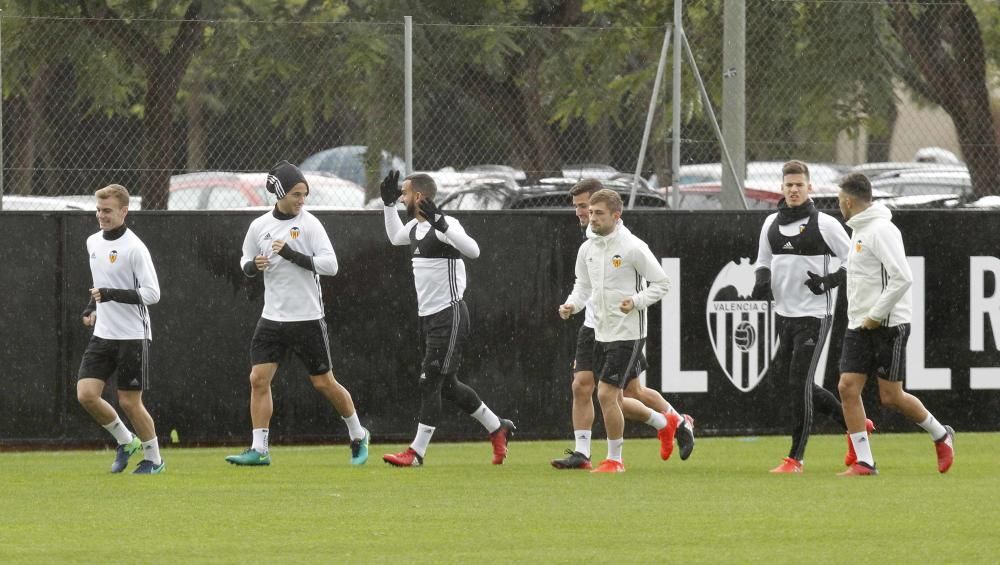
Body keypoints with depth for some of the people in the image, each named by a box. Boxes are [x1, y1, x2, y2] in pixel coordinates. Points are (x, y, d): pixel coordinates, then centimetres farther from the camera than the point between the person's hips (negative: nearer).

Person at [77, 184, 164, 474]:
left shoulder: (134, 248, -13)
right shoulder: (93, 243, 10)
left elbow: (152, 294, -17)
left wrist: (112, 294, -26)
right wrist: (92, 308, 15)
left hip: (132, 336, -6)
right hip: (102, 335, 6)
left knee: (129, 402, -3)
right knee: (86, 394, -7)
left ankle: (154, 459, 15)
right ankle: (125, 441, 15)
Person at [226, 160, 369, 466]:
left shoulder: (308, 223, -8)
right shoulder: (259, 226, 4)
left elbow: (330, 264, -15)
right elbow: (246, 263, 17)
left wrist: (293, 255, -25)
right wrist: (253, 265, -7)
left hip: (307, 318, -4)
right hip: (273, 318, 4)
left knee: (324, 383, 3)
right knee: (258, 379, -7)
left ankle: (358, 436, 23)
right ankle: (259, 450, -4)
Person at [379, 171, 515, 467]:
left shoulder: (445, 225, -17)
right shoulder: (415, 227, 10)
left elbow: (473, 250, -34)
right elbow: (395, 237, 34)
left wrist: (441, 225, -43)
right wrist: (389, 204, 23)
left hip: (449, 316, -10)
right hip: (428, 317, 10)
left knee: (430, 383, -8)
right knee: (447, 385, 15)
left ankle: (417, 452, -6)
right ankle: (497, 428, 29)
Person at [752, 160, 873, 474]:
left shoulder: (824, 224, -8)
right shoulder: (771, 224, 9)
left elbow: (853, 260, -3)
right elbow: (764, 260, 22)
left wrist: (829, 281, -17)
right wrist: (762, 280, 1)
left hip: (813, 315, -7)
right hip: (783, 314, 7)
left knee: (799, 382, -10)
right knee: (782, 377, 11)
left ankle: (796, 458, -4)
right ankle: (852, 422, 26)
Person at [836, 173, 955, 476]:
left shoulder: (881, 230, -16)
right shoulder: (860, 230, 15)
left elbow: (902, 277, -24)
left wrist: (875, 316, -19)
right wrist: (861, 318, 17)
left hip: (888, 325, -9)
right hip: (860, 325, 9)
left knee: (891, 396, -3)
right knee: (848, 388, -3)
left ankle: (940, 436, 20)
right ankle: (864, 462, -1)